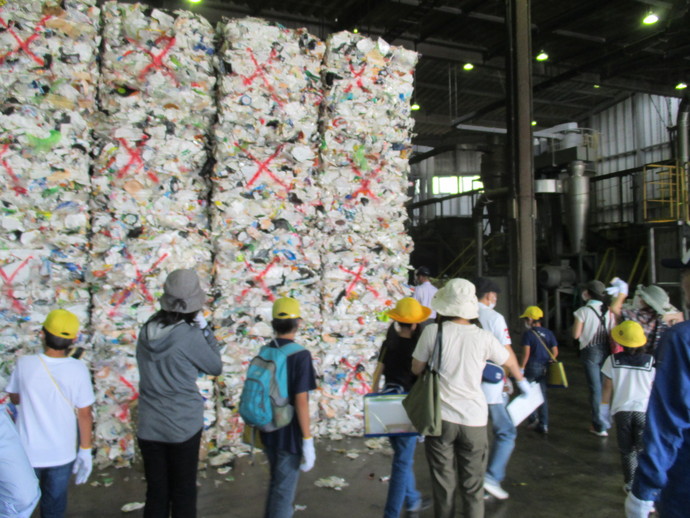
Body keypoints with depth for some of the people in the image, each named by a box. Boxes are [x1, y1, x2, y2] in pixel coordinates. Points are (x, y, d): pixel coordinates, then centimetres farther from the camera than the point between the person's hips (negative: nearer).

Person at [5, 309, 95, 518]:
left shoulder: (24, 364, -16)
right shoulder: (78, 370, -17)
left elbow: (15, 398, 2)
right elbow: (85, 415, -10)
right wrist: (85, 450, 2)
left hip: (27, 452, 0)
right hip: (62, 454, 0)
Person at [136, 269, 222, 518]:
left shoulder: (147, 330, -4)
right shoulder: (190, 335, -18)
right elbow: (215, 367, -5)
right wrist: (204, 327, -3)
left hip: (149, 427, 4)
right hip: (183, 427, -4)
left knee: (155, 494, 15)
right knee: (183, 494, 11)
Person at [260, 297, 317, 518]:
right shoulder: (300, 355, -18)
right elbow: (301, 401, -21)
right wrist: (308, 441, -15)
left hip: (269, 432, 6)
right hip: (290, 435, -6)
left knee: (276, 483, 26)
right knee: (284, 491, 7)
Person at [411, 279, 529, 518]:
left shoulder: (433, 331, -11)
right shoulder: (483, 337, -6)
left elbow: (416, 369, -1)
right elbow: (509, 361, 14)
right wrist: (521, 380, 35)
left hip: (440, 418, -1)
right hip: (474, 419, 1)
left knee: (443, 484, 13)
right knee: (473, 486, 14)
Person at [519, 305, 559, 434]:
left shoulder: (528, 333, -10)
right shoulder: (548, 333, 4)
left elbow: (526, 353, -15)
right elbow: (555, 351, 4)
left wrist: (521, 368, -9)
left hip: (532, 366, -5)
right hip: (545, 368, 5)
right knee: (542, 394, 11)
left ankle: (533, 418, 2)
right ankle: (544, 425, 13)